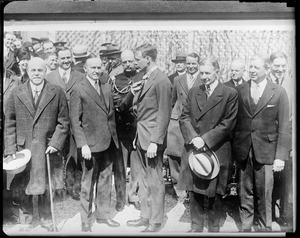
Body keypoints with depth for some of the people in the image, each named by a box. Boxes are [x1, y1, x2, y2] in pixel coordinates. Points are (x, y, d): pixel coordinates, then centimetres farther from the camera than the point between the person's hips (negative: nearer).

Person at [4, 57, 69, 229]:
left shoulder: (57, 93, 2)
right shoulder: (16, 93, 6)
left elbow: (63, 122, 2)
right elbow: (9, 123, 6)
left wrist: (55, 143, -9)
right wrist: (11, 148, -1)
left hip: (46, 148, -1)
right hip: (23, 148, 1)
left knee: (44, 185, 4)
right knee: (26, 185, 5)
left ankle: (45, 219, 20)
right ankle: (31, 217, 21)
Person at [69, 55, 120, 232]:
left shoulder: (107, 88, 12)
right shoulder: (78, 90, -7)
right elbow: (75, 120, -10)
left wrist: (114, 138, 11)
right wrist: (83, 144, -16)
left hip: (109, 143, 6)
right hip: (91, 144, -6)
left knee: (105, 181, 14)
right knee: (88, 184, 4)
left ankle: (103, 214, 29)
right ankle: (86, 221, 16)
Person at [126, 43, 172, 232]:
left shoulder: (161, 81, -15)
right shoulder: (145, 79, 13)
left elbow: (164, 114, -18)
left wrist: (155, 142, -20)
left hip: (152, 138, -9)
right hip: (141, 137, 9)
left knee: (155, 182, 2)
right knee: (144, 180, 17)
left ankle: (156, 221, 16)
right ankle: (145, 216, 30)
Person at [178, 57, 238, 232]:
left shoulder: (230, 94, -4)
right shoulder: (193, 92, 11)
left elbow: (228, 123, -10)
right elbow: (184, 118, 6)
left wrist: (205, 139, -14)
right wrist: (194, 137, -11)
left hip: (217, 150, -4)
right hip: (193, 149, 4)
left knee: (214, 193, 6)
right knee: (194, 192, 10)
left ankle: (214, 228, 22)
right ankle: (196, 227, 24)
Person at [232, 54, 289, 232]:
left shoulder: (279, 92, -1)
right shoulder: (239, 91, 4)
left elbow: (284, 127, -2)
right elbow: (233, 122, 6)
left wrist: (281, 156, -8)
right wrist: (232, 149, -1)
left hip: (265, 152, -2)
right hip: (243, 151, 2)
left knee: (264, 195, 6)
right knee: (245, 193, 11)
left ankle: (265, 228, 24)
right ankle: (246, 227, 26)